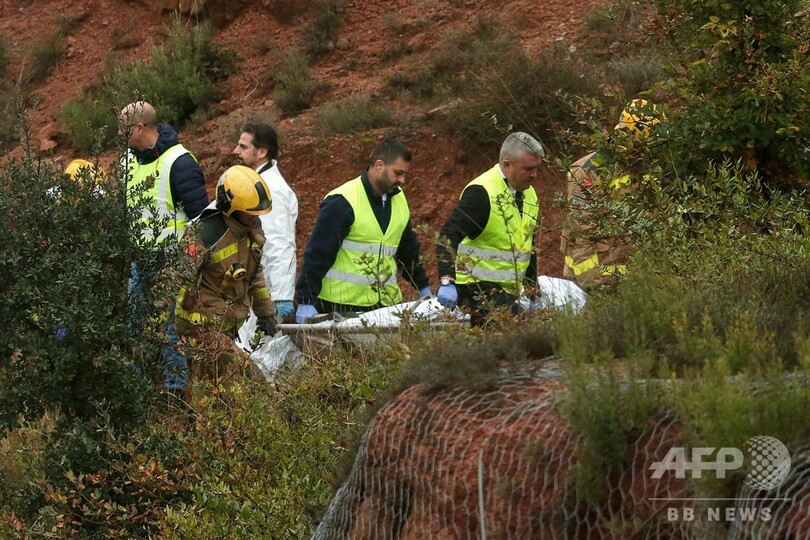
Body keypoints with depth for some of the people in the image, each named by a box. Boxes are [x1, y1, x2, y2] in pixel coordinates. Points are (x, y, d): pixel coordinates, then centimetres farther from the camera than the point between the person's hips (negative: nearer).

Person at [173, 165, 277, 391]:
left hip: (229, 326, 8)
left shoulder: (252, 228, 5)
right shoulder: (204, 234, -21)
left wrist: (265, 311, 23)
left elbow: (255, 272, 21)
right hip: (203, 327, -8)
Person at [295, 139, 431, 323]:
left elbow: (409, 250, 27)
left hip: (385, 304, 7)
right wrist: (305, 301, -17)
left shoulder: (399, 199, 12)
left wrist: (423, 287, 31)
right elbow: (317, 254, -14)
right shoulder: (342, 202, -12)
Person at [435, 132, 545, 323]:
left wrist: (533, 289, 27)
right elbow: (448, 237, -22)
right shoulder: (481, 193, -14)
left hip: (508, 291, 9)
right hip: (477, 287, -9)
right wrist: (447, 282, -32)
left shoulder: (529, 194, 14)